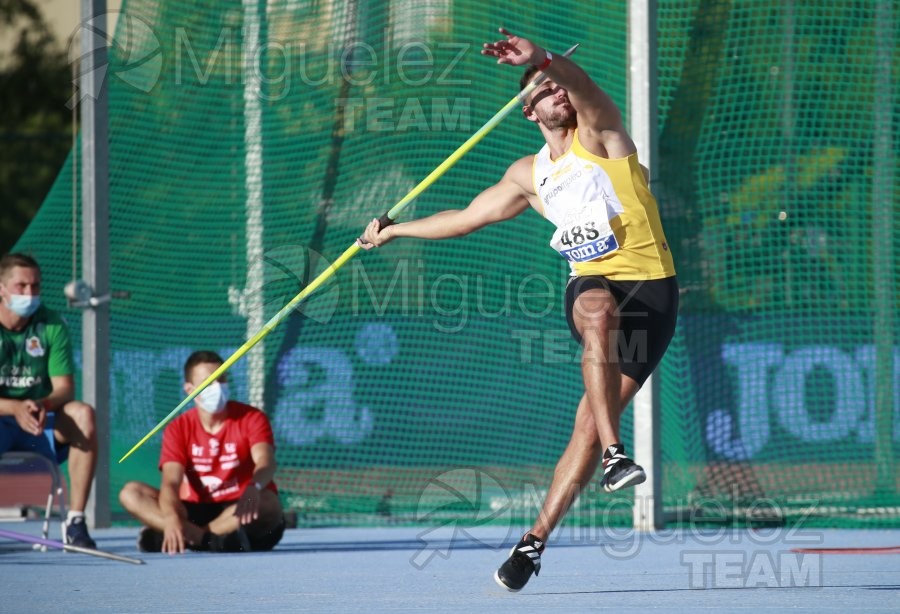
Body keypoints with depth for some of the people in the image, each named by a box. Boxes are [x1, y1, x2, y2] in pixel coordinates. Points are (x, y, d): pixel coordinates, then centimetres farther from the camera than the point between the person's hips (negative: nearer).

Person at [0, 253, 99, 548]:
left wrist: (42, 405, -30)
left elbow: (65, 388, -6)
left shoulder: (52, 325, 1)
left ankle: (76, 520, -27)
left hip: (42, 424, 3)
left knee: (83, 414, -28)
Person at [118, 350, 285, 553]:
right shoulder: (179, 429, 0)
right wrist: (172, 518, -36)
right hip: (196, 512, 2)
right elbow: (170, 482, -13)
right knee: (130, 493, -18)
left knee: (267, 502, -37)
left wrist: (253, 487, -48)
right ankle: (212, 538, -35)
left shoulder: (252, 418, -5)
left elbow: (265, 462, -23)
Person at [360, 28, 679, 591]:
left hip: (651, 290, -3)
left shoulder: (599, 133, 2)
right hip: (591, 285, 3)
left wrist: (544, 59, -42)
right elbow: (466, 218, 31)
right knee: (600, 313, -37)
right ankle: (614, 453, -43)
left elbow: (584, 87, -21)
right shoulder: (529, 176, 17)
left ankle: (537, 539, -3)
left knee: (591, 423, -12)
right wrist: (395, 231, 35)